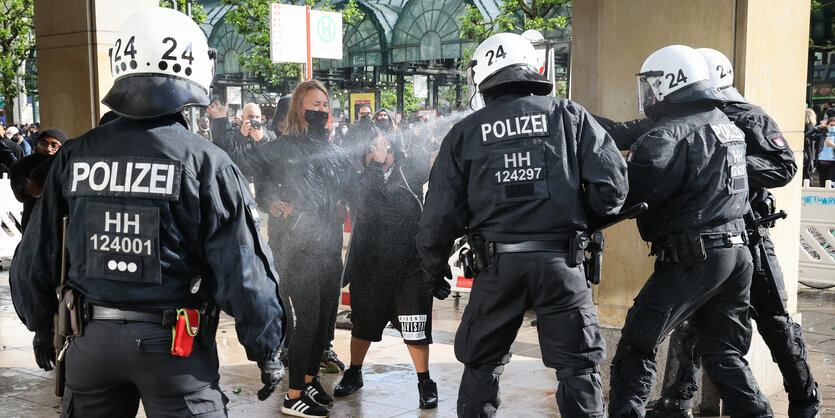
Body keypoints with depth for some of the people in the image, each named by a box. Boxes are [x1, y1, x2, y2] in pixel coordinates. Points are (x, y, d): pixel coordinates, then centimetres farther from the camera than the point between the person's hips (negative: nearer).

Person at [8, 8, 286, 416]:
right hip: (174, 343, -4)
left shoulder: (73, 157, -2)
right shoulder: (205, 163, -14)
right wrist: (267, 351, -1)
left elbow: (34, 261, 6)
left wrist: (41, 327, 23)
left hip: (91, 339, 4)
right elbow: (244, 274, -14)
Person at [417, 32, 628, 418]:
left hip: (498, 263, 1)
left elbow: (441, 214, 5)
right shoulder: (569, 116, 4)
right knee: (579, 366, 11)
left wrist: (433, 270, 18)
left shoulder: (464, 133, 5)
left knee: (481, 365, 18)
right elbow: (612, 183, -4)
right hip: (560, 260, 0)